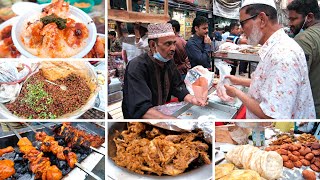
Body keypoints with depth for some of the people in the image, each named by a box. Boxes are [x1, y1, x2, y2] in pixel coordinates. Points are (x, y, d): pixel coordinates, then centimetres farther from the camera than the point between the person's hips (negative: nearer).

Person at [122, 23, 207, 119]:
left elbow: (177, 86, 7)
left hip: (163, 111, 7)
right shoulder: (137, 67, -23)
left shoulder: (169, 61, 1)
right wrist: (173, 121, -42)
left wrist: (191, 98, -14)